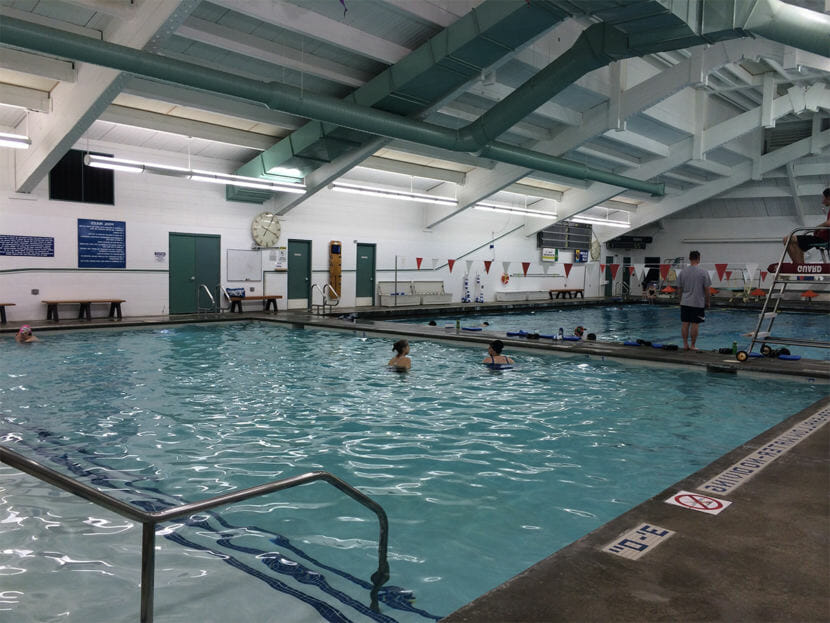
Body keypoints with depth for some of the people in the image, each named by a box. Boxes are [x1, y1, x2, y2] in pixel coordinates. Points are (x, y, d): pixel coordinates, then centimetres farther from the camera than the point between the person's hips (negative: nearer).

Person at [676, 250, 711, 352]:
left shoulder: (683, 272, 2)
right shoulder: (703, 272, -6)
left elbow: (679, 289, 7)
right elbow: (706, 289, -4)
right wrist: (707, 302, 8)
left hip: (685, 303, 3)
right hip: (698, 303, -3)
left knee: (685, 324, 6)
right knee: (695, 324, 0)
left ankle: (685, 345, 10)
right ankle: (692, 346, 4)